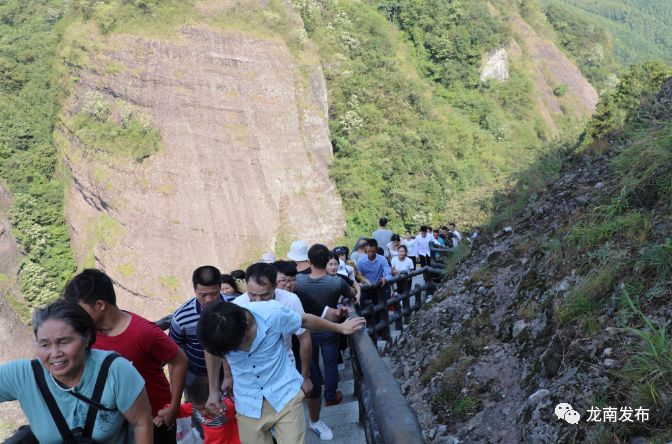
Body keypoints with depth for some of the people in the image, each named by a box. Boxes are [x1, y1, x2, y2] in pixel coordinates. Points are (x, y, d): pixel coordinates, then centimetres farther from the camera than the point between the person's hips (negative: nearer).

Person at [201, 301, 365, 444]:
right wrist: (213, 390, 13)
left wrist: (340, 328, 8)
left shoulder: (273, 313, -25)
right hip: (248, 405, 2)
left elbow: (306, 321, -5)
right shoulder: (215, 327, -18)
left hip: (285, 394, -2)